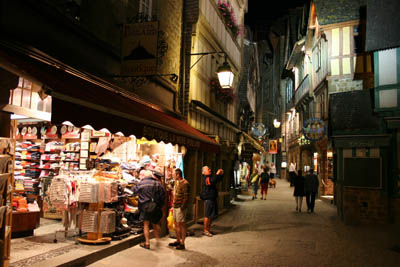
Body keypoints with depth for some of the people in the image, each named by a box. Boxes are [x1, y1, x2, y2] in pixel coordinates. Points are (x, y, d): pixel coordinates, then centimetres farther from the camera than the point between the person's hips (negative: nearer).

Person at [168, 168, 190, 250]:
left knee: (182, 225, -1)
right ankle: (178, 241, 29)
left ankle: (182, 244, 7)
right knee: (176, 224, 16)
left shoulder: (184, 183, -16)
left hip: (180, 207, -9)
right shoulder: (176, 183, 14)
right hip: (175, 207, 9)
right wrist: (173, 206, 17)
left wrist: (182, 207, -19)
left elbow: (186, 197, -19)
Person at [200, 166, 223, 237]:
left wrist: (221, 174, 8)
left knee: (212, 215, 14)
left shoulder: (210, 177, 16)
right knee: (208, 215, -5)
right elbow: (212, 181, -32)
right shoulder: (205, 178, -13)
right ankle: (205, 230, 2)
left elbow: (218, 180, 24)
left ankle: (208, 229, 23)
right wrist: (217, 173, -24)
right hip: (208, 198, -10)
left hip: (213, 198, 10)